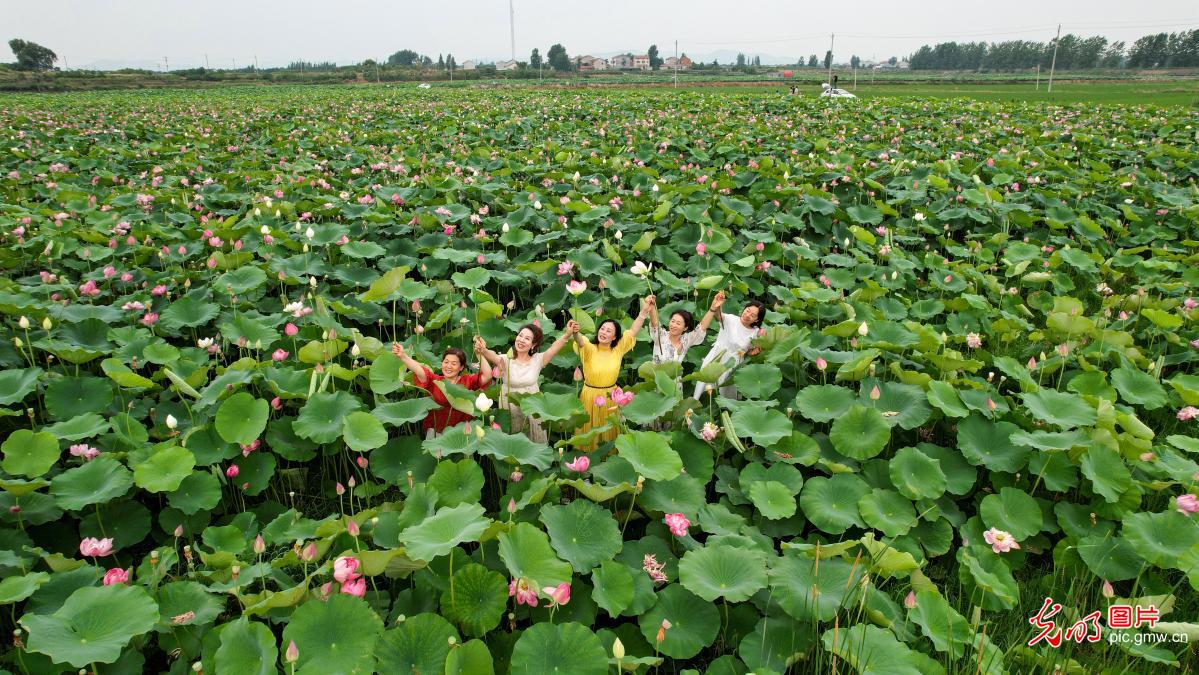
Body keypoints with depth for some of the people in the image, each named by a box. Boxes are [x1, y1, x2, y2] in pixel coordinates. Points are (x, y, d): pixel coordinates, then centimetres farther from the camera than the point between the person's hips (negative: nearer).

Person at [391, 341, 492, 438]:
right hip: (435, 430, 0)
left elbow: (487, 376, -8)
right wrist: (402, 356, -31)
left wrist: (480, 354, -14)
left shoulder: (468, 381, 4)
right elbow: (419, 371, -15)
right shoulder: (434, 380, 2)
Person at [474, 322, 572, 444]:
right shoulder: (506, 360, -8)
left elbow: (555, 348, -20)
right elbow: (493, 356, -30)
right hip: (510, 410, -1)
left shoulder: (537, 360, -4)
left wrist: (567, 334, -38)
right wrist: (483, 350, -53)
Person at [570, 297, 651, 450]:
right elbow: (581, 341, -34)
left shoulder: (618, 350, -3)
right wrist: (575, 333, -58)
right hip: (590, 396, -3)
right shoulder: (589, 349, -12)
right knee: (590, 431, 11)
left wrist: (644, 311, -18)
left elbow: (633, 331, -8)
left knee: (609, 432, 17)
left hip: (611, 396, 3)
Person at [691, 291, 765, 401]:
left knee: (727, 393, 4)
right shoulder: (730, 319, -11)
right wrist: (715, 307, -57)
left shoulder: (755, 332, -1)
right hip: (715, 358, -2)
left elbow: (750, 352, 13)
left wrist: (757, 350, -9)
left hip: (732, 366, 2)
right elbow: (718, 315, -34)